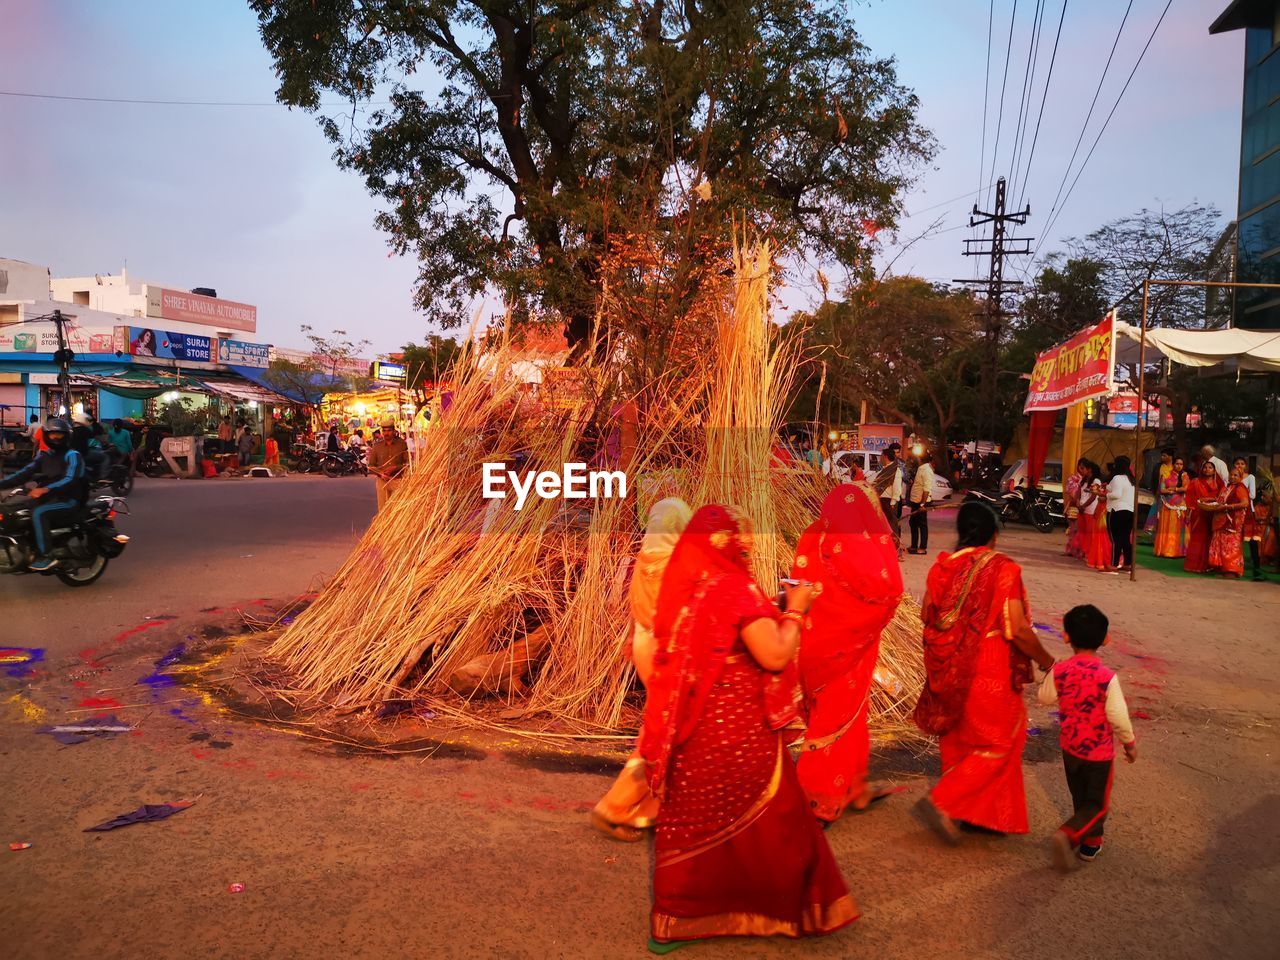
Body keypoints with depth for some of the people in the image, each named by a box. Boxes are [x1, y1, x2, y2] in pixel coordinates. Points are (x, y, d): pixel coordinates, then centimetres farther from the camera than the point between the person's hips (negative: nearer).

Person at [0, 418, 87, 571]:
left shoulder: (73, 455, -8)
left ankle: (46, 556, -28)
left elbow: (70, 479, -23)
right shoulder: (45, 456, 15)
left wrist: (45, 489, -37)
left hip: (69, 499, -8)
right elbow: (25, 473, 7)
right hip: (50, 497, 8)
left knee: (38, 513, -31)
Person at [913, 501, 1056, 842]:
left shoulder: (942, 565, -2)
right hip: (989, 673, -6)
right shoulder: (1003, 569, -16)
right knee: (999, 743, 11)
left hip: (949, 670, 6)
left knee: (959, 737, 20)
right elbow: (1018, 630, -19)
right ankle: (942, 802, 1)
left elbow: (926, 616, 5)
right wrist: (1047, 662, -2)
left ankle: (959, 812, 33)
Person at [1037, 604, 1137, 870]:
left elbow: (1044, 697, 1)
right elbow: (1118, 717, -16)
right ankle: (1068, 835, -14)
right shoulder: (1107, 678, -22)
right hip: (1099, 751, -4)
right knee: (1098, 804, 8)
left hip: (1070, 746, 4)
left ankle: (1090, 842, 37)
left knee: (1081, 798, 23)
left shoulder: (1059, 671, -13)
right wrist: (1130, 743, 1)